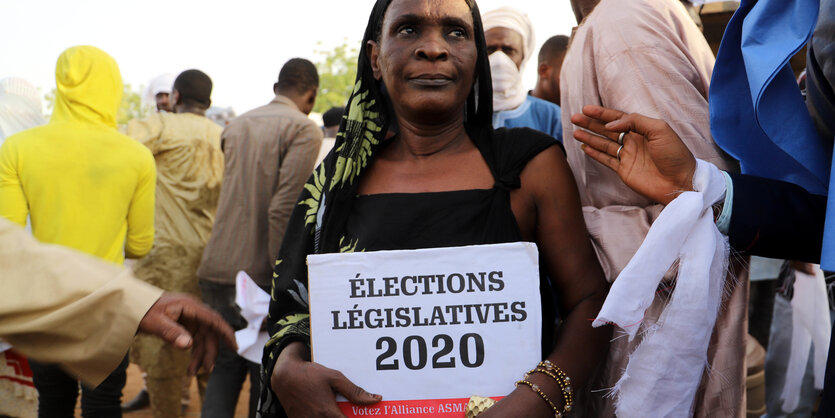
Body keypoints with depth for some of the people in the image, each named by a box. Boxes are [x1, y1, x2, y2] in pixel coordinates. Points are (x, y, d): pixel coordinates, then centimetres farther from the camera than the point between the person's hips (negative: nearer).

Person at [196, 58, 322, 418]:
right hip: (260, 274, -6)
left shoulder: (237, 126, 14)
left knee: (224, 367, 13)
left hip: (217, 268, 6)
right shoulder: (304, 129, -8)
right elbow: (284, 209, -18)